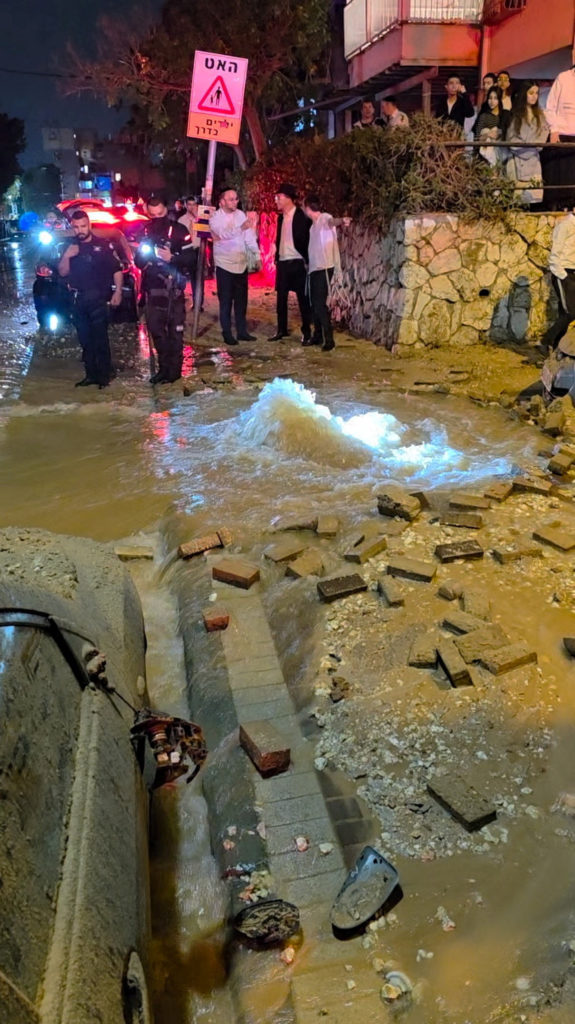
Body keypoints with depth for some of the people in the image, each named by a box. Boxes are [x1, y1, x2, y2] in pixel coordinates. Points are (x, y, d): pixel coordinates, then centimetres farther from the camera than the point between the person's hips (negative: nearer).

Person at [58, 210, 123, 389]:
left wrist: (118, 291, -10)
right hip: (78, 299, 5)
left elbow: (117, 269, -2)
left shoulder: (103, 245, -1)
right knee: (85, 339, 9)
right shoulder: (70, 247, 11)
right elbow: (62, 272, 8)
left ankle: (105, 374, -1)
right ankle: (91, 374, 16)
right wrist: (66, 256, -10)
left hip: (98, 298, -5)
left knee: (100, 338, -8)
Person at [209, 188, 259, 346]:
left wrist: (257, 255, -8)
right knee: (226, 301, 2)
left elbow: (249, 236, 4)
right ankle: (227, 334, 10)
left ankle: (242, 331, 20)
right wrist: (241, 227, -44)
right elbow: (224, 234, -29)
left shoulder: (240, 214, 4)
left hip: (241, 263, 4)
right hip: (224, 264, -4)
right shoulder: (215, 218, -10)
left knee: (241, 300, 10)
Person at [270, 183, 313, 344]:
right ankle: (282, 329, 19)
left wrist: (306, 261, -12)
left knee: (302, 298, -1)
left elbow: (307, 239, -8)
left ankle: (306, 332, 5)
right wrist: (276, 258, 13)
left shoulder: (302, 216, -8)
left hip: (297, 263, -6)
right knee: (281, 297, 9)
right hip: (282, 263, 7)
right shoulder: (281, 217, 12)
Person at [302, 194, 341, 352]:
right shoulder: (314, 223, 14)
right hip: (314, 268, 9)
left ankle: (329, 339, -8)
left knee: (320, 304, -12)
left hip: (324, 268, -9)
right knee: (314, 303, 11)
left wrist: (338, 221, -47)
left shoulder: (325, 218, -11)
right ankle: (318, 336, 20)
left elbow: (332, 221, -31)